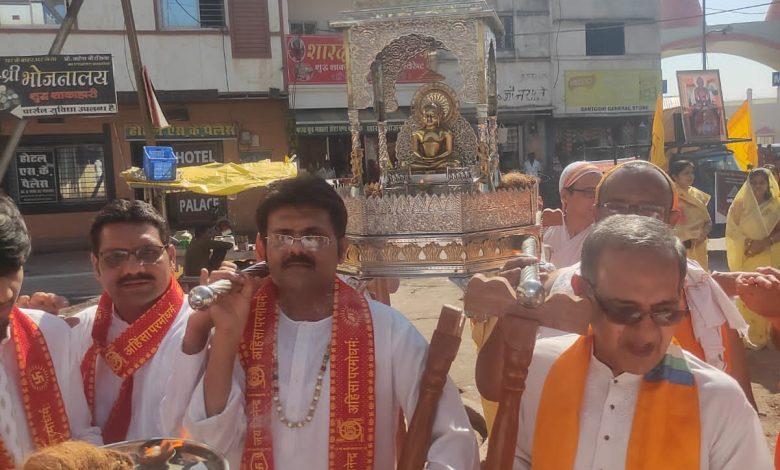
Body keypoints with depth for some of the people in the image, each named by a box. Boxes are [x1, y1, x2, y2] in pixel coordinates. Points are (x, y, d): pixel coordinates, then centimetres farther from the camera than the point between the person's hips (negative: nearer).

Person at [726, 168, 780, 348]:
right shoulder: (740, 204, 4)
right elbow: (731, 229, -1)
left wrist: (765, 242, -15)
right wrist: (747, 242, -15)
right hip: (747, 257, -1)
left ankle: (765, 335, 9)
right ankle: (747, 336, 1)